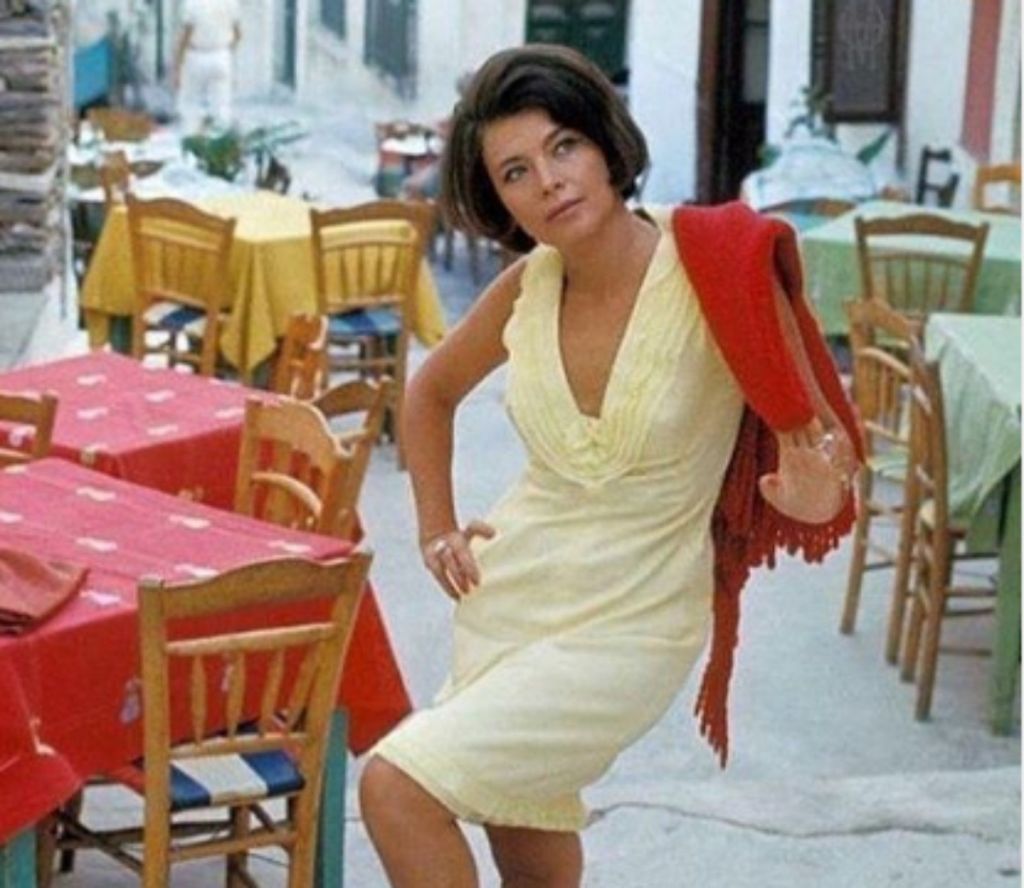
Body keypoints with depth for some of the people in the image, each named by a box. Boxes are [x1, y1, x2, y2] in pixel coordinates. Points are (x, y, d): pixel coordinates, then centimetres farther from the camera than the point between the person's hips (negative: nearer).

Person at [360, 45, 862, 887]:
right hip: (507, 594, 5)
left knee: (397, 787, -16)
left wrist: (814, 495, -34)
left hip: (628, 623, -5)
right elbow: (432, 392, 16)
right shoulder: (524, 289, -5)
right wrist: (437, 529, 8)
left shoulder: (716, 274, -19)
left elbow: (823, 439, -13)